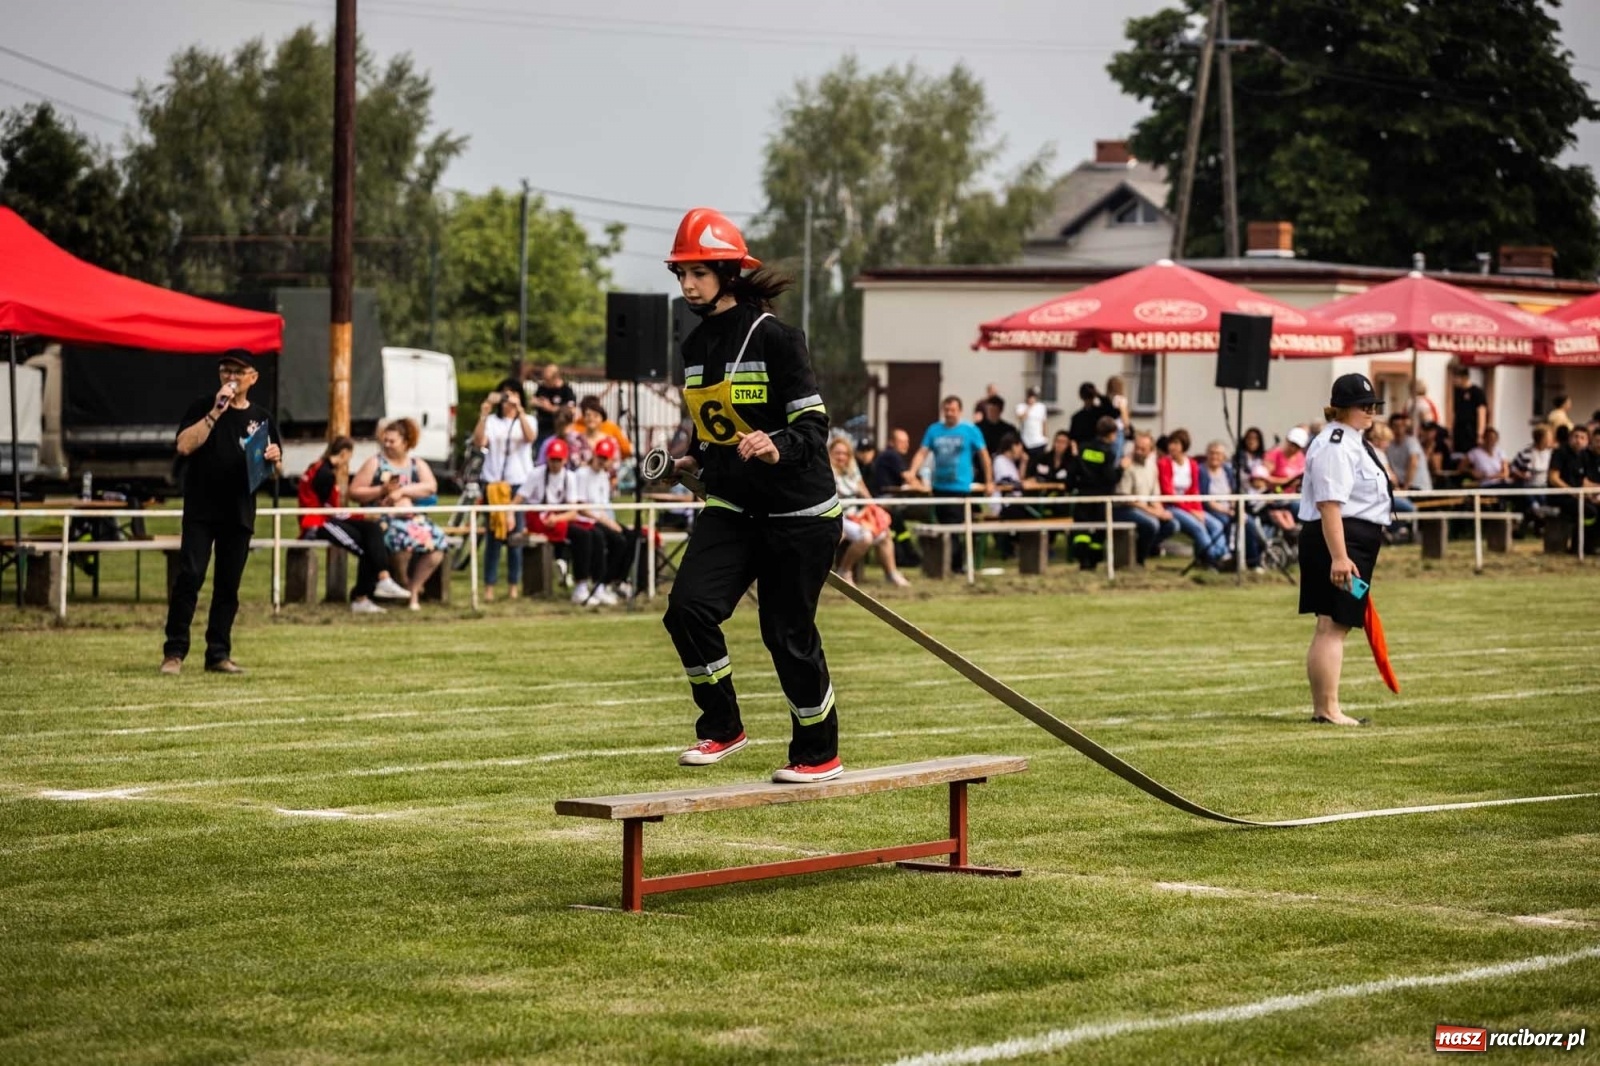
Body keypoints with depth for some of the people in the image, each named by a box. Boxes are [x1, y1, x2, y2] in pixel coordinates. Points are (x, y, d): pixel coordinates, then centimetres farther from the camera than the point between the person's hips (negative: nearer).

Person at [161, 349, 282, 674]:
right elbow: (184, 446, -14)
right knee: (189, 577, -12)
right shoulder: (202, 408, 4)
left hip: (240, 513, 3)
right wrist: (215, 413, -16)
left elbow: (275, 473, 17)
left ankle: (218, 654, 12)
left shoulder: (260, 418, 13)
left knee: (228, 585, 6)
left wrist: (274, 460, -7)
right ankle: (174, 652, -10)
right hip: (201, 510, -3)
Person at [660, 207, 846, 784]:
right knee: (689, 606, -14)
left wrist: (779, 449, -35)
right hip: (731, 507, 6)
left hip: (797, 513, -6)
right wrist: (698, 460, 18)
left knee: (788, 632, -1)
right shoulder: (696, 345, 8)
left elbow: (813, 422, -18)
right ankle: (721, 728, 3)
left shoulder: (774, 337, -14)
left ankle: (819, 752, 17)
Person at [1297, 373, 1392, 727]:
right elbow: (1329, 503, -24)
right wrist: (1339, 556, -30)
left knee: (1329, 628, 14)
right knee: (1333, 626, -10)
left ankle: (1320, 708, 19)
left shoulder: (1352, 443, 20)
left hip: (1351, 546, 11)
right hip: (1337, 542, -11)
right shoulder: (1335, 446, -15)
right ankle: (1328, 709, -11)